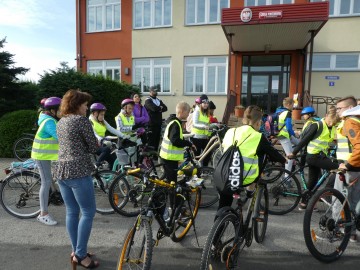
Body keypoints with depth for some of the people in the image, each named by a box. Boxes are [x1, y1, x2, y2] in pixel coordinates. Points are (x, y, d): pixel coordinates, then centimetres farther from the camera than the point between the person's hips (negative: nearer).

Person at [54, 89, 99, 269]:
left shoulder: (60, 122, 16)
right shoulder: (82, 120, -10)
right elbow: (94, 147, -7)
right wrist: (94, 144, 13)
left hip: (61, 171, 9)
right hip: (78, 172, -9)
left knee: (71, 212, 15)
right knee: (88, 212, 2)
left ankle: (76, 251, 26)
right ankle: (80, 255, 8)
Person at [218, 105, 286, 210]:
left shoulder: (230, 132, 7)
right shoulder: (258, 137, -4)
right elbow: (273, 153, 10)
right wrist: (283, 160, 32)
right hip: (245, 179, -4)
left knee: (223, 207, 24)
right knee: (263, 154, 18)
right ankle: (250, 189, 22)